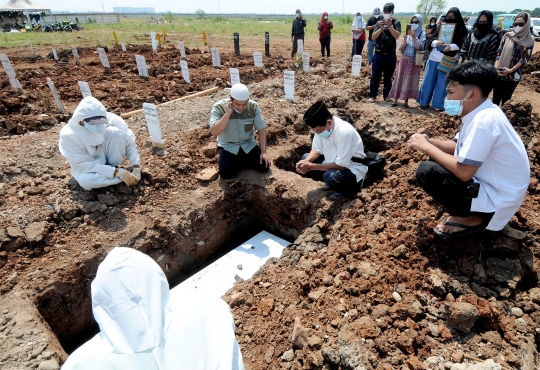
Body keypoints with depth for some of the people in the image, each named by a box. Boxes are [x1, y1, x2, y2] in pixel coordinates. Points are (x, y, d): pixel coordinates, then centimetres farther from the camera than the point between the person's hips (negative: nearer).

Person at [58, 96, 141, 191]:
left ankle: (114, 167, -10)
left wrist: (136, 167, -28)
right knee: (86, 181, -37)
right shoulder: (68, 135, -27)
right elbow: (85, 165, -26)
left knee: (115, 132, -26)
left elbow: (130, 143, -15)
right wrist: (118, 172, -35)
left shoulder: (110, 119, -23)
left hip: (109, 159, 2)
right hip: (87, 167, -1)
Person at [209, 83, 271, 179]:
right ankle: (237, 162, 13)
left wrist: (263, 152, -10)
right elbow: (214, 133, -27)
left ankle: (240, 161, 14)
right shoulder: (219, 107, -18)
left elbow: (261, 129, -4)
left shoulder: (253, 106, -11)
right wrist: (228, 113, -33)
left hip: (248, 145, 2)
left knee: (264, 166, -13)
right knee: (226, 173, -22)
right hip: (228, 147, -2)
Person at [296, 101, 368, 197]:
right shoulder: (321, 127, -11)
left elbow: (341, 165, -30)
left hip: (352, 169, -7)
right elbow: (317, 150, 1)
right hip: (334, 162, 8)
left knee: (330, 177, -36)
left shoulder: (345, 132, -32)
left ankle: (349, 189, -2)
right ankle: (332, 183, 6)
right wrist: (306, 162, -20)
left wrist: (312, 166, -28)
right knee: (305, 158, 0)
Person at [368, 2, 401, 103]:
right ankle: (372, 95, 9)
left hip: (391, 56, 0)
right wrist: (381, 28, -18)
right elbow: (373, 37, -5)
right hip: (378, 55, 0)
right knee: (375, 76, 1)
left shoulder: (396, 23, 3)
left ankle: (386, 95, 19)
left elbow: (397, 36, -12)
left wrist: (389, 26, -21)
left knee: (388, 77, 9)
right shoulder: (379, 23, 5)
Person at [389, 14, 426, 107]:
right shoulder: (407, 33, 4)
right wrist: (405, 38, -13)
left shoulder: (422, 34, -1)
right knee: (400, 79, 0)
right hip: (404, 60, 2)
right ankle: (395, 100, 3)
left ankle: (406, 101, 7)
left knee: (410, 80, 0)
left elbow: (418, 48, -14)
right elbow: (401, 49, 0)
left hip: (414, 61, -2)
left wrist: (414, 37, -19)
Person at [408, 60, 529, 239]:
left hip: (497, 197, -9)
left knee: (426, 172, -22)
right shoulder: (480, 113, 1)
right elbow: (458, 146, 13)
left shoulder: (485, 120, -27)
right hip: (487, 181, 9)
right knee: (436, 157, 13)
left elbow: (463, 172, -29)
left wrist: (426, 147, -19)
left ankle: (471, 218, -2)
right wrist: (429, 142, -5)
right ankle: (470, 212, 14)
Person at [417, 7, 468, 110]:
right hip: (434, 58, 3)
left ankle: (440, 105, 8)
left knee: (443, 83, 1)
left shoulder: (462, 29, 0)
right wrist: (436, 42, -16)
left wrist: (451, 46, -24)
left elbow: (464, 44, -7)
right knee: (428, 80, 7)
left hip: (449, 61, -3)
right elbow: (430, 39, 6)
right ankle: (424, 102, 19)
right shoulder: (441, 26, 9)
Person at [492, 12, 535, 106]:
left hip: (514, 75, -1)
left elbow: (525, 58, -3)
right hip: (499, 73, 1)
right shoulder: (507, 36, 3)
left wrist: (511, 70, -17)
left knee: (506, 99, 8)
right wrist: (496, 68, -14)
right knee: (496, 98, 2)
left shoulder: (530, 40, 0)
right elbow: (499, 53, 1)